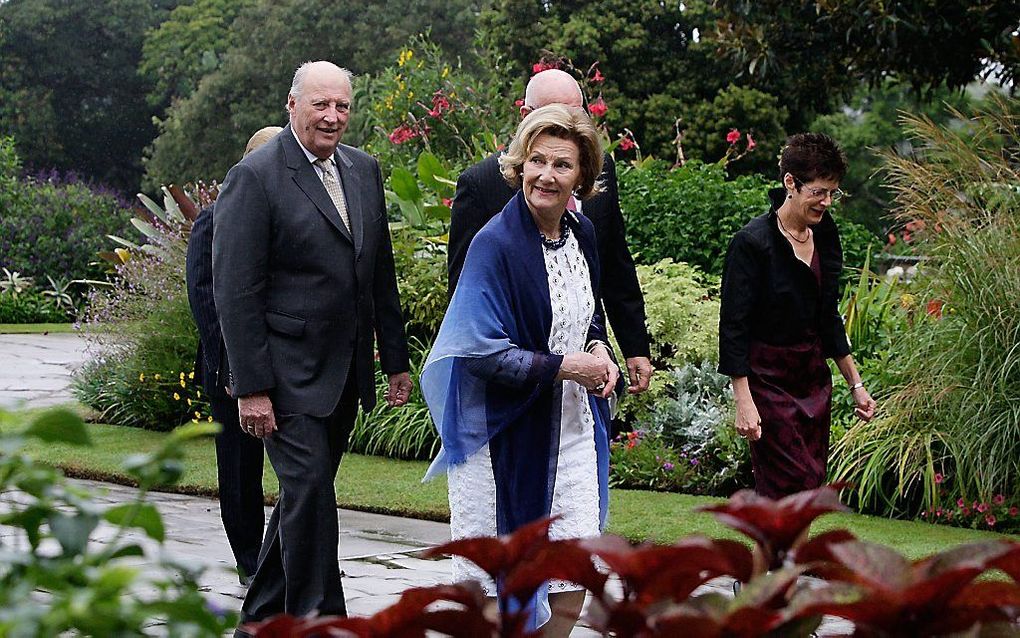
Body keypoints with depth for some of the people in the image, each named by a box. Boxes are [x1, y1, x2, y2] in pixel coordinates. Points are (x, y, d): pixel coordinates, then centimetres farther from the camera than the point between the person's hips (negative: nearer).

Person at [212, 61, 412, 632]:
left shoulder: (363, 170, 11)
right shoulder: (255, 177, -11)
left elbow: (381, 273, 17)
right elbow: (236, 292, -14)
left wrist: (396, 360, 14)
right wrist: (252, 387, -17)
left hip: (345, 372, 7)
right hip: (288, 369, -7)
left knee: (305, 496, 13)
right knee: (310, 491, -12)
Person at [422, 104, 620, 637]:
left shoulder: (582, 234, 5)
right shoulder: (495, 243, -16)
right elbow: (483, 351, -19)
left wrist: (597, 350, 1)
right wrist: (564, 367, -18)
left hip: (574, 427, 6)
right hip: (509, 430, -6)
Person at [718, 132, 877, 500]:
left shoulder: (825, 235, 7)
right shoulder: (753, 242, -15)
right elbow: (734, 326, -15)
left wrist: (855, 383, 17)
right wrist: (744, 402, -19)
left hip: (813, 375, 7)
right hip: (768, 380, -7)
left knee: (811, 481, 6)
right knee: (797, 484, -11)